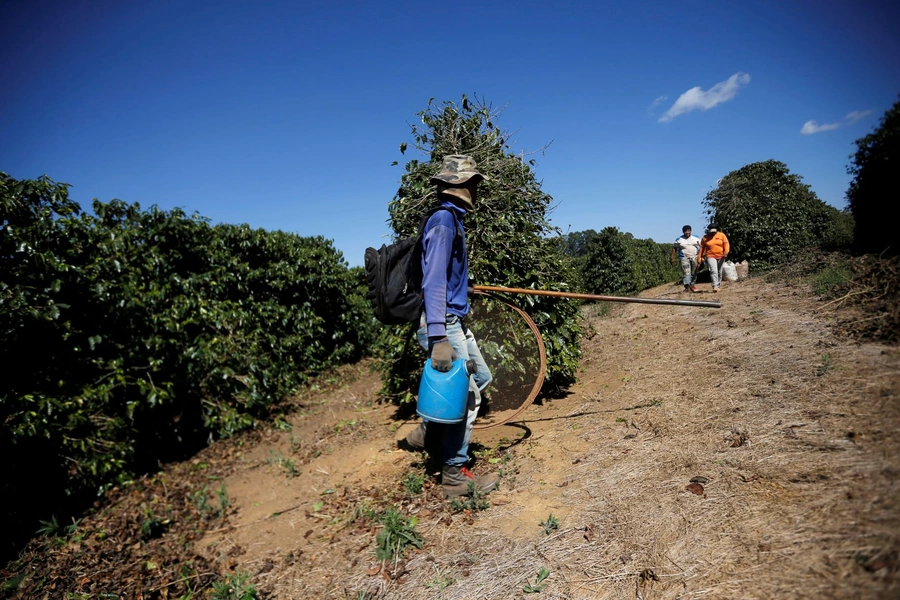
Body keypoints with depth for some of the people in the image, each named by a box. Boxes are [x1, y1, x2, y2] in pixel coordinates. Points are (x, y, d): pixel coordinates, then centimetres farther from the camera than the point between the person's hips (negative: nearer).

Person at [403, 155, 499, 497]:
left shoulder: (454, 220, 15)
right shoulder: (443, 220, -16)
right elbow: (433, 281, -23)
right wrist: (438, 338, -27)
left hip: (455, 322, 10)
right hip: (442, 324, -10)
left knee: (480, 377, 20)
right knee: (466, 395, -2)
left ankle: (427, 432, 28)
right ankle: (454, 475, 12)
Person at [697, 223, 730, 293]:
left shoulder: (721, 235, 3)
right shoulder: (705, 237, 3)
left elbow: (726, 244, -4)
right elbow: (702, 248, 8)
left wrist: (726, 252, -21)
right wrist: (699, 257, 5)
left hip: (721, 256, 2)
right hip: (710, 256, -2)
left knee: (719, 272, 8)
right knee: (713, 271, -18)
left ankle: (717, 286, 21)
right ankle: (715, 287, -24)